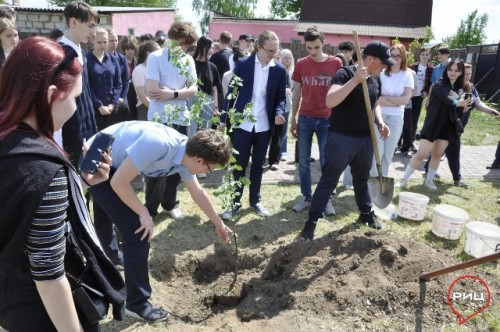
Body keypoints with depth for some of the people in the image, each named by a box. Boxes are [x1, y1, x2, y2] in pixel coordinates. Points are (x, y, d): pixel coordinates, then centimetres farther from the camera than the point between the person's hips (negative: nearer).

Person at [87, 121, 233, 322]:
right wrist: (144, 214, -16)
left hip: (112, 165, 9)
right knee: (139, 233, -10)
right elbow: (118, 182, -27)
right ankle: (137, 303, 8)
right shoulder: (158, 144, -35)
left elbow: (198, 193, 9)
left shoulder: (186, 153, -7)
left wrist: (219, 224, 19)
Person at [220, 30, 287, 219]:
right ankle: (235, 202, 20)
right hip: (242, 124, -1)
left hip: (264, 126, 2)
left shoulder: (280, 70, 0)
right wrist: (224, 119, -3)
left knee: (258, 165, 13)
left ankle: (255, 200, 28)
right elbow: (232, 92, -1)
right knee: (239, 165, 7)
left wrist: (279, 112, -17)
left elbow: (281, 97, 4)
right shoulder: (242, 64, -4)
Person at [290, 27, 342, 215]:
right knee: (303, 161, 7)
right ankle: (306, 197, 20)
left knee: (326, 162, 5)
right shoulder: (301, 64, 3)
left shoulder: (336, 63, -2)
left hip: (327, 120, -2)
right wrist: (293, 119, 6)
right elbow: (297, 93, 8)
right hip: (304, 119, 2)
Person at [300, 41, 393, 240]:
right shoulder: (345, 73, -14)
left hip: (366, 138, 7)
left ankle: (366, 213, 41)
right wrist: (355, 80, -32)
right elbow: (330, 101, -29)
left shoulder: (376, 79, 8)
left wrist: (380, 122, 6)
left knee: (362, 178, 22)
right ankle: (312, 220, 10)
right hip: (342, 138, -7)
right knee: (328, 180, -1)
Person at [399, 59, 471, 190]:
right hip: (433, 124, -6)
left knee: (437, 155, 10)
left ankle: (429, 180, 24)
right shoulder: (439, 85, -12)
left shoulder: (459, 88, 10)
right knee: (421, 154, -8)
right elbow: (447, 99, -31)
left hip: (448, 126, 6)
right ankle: (404, 179, 1)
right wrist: (457, 103, -50)